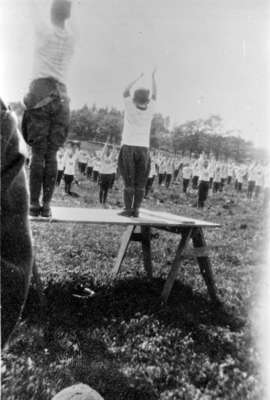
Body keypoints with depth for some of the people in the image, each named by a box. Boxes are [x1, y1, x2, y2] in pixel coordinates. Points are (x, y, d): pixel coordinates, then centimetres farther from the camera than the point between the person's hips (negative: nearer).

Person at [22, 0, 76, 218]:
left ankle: (34, 204, -3)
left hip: (40, 94, -3)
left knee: (38, 154, -3)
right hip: (61, 98, 3)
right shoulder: (71, 38, 13)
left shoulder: (45, 31, 3)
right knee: (51, 155, 3)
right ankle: (47, 205, 1)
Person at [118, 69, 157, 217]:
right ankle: (136, 209, 0)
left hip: (128, 147, -1)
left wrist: (138, 78, 22)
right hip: (143, 148, 1)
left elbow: (125, 92, 15)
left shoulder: (130, 107, -2)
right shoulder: (150, 110, 2)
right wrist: (153, 77, 28)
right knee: (140, 183, 2)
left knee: (129, 181, -3)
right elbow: (154, 95, 19)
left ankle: (128, 209, -5)